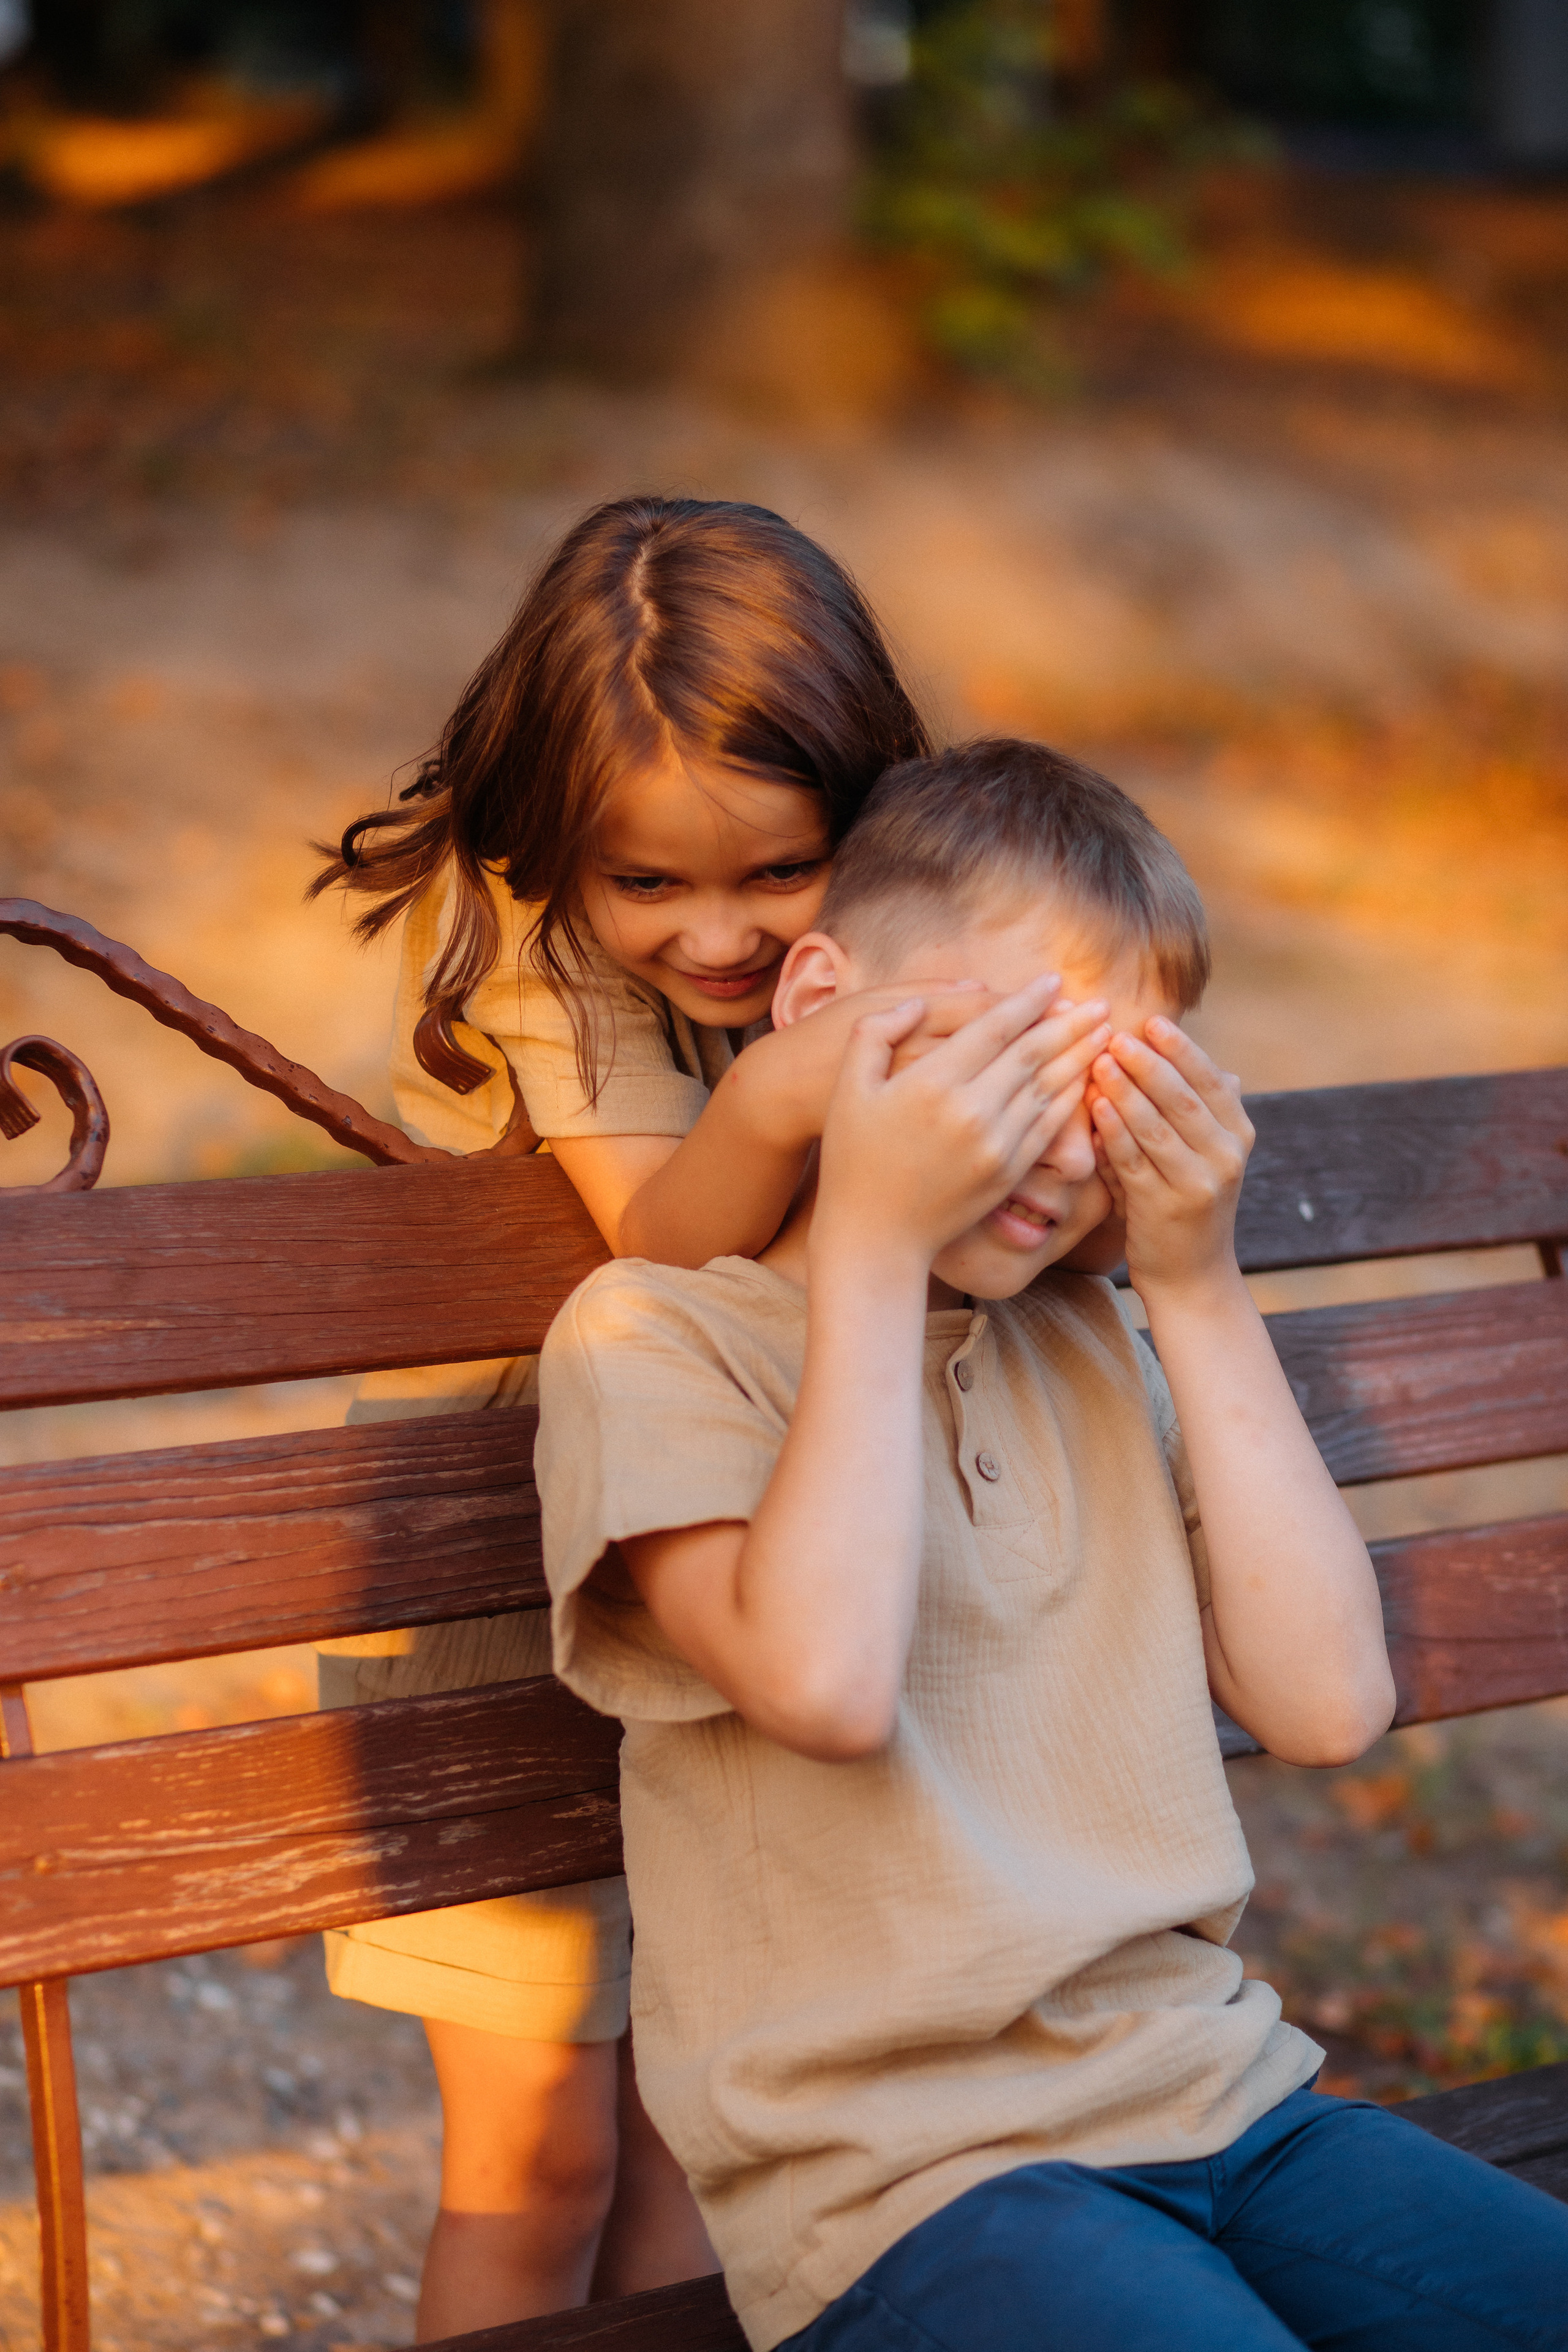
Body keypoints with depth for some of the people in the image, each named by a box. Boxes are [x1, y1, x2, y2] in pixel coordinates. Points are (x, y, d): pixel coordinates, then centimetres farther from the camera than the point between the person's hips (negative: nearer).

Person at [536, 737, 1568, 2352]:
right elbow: (826, 1681, -22)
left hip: (1215, 2091, 6)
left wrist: (1200, 1285, 3)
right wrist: (872, 1244, -16)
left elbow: (1327, 1700, 5)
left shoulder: (1088, 1341, 15)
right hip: (904, 2181, -6)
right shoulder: (653, 1335, -3)